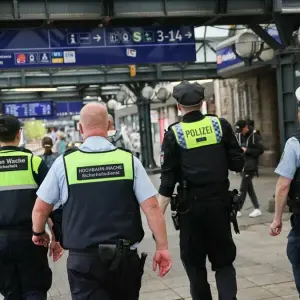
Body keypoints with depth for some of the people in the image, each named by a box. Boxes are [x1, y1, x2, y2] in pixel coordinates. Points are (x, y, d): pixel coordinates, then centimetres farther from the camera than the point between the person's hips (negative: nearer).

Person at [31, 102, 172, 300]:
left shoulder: (64, 163, -4)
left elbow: (40, 209, 5)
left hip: (84, 258, -2)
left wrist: (39, 233, 25)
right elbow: (152, 206, -7)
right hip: (124, 255, 2)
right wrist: (162, 247, 1)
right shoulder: (129, 160, -4)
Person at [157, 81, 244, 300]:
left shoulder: (174, 134, -5)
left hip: (191, 204, -1)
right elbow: (238, 164, 1)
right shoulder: (220, 125, 0)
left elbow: (168, 179, -7)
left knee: (194, 263, 13)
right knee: (224, 260, 12)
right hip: (219, 201, 2)